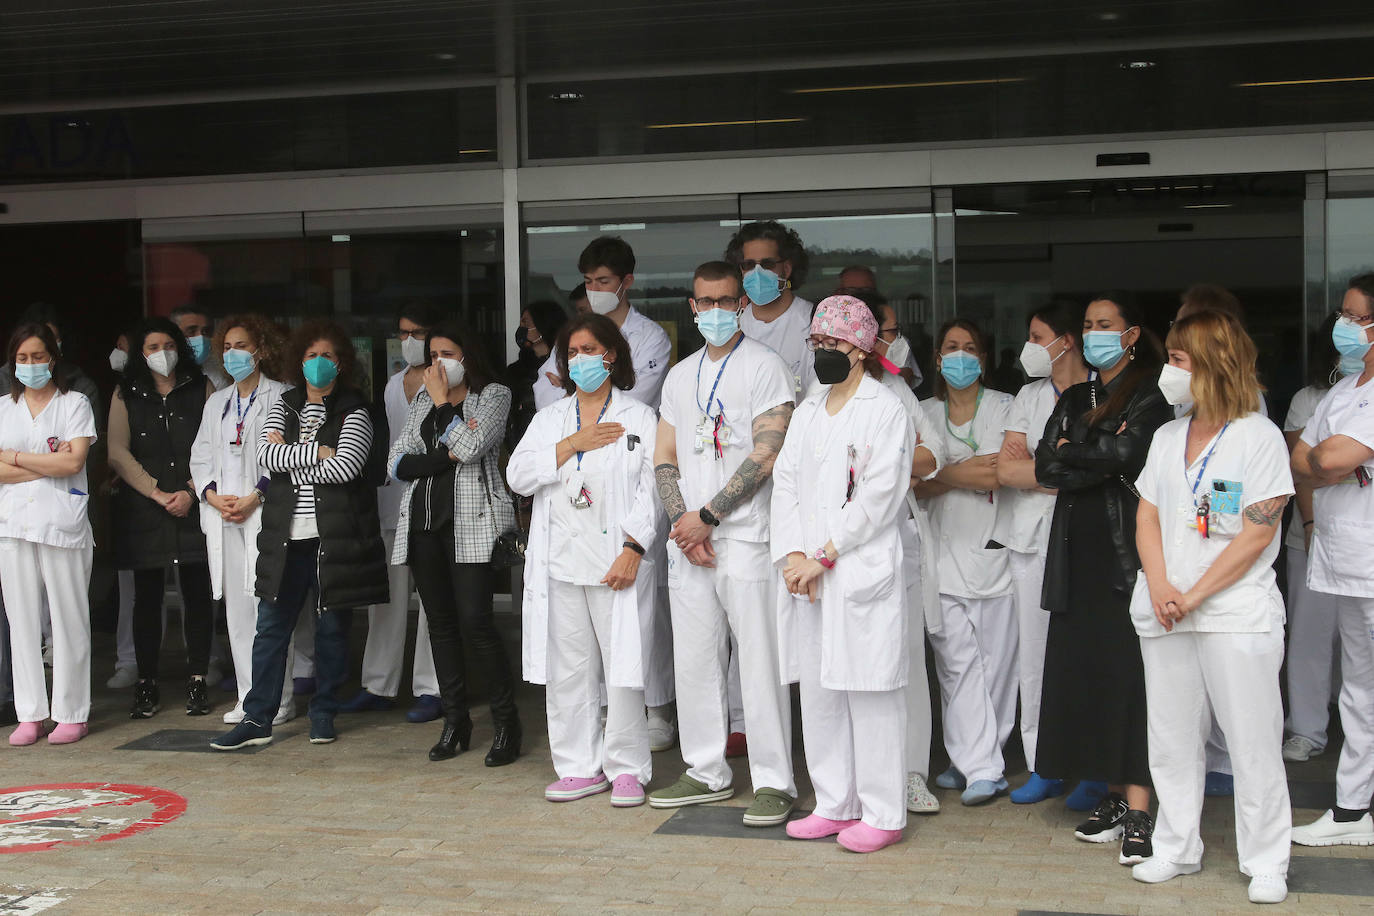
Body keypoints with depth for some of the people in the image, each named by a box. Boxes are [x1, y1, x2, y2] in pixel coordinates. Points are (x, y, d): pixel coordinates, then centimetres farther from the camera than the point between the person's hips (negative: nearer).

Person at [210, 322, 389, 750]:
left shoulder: (353, 411, 1)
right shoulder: (284, 406, 13)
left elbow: (346, 466, -14)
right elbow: (266, 454, -3)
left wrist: (291, 463, -5)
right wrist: (316, 452, -11)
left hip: (335, 535, -3)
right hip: (286, 536, 3)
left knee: (332, 626, 6)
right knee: (271, 625, 2)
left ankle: (324, 713, 19)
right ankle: (257, 719, 5)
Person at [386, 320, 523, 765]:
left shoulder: (493, 394, 4)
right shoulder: (423, 397, 18)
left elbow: (469, 447, -14)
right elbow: (397, 461, 8)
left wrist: (444, 402, -2)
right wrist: (444, 457, -7)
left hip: (472, 522, -5)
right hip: (423, 523, 5)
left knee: (474, 620, -13)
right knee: (440, 622, 7)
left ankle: (506, 723, -3)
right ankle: (455, 720, 15)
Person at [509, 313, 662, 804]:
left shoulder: (639, 418, 4)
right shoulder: (550, 419, 17)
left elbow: (650, 491, -4)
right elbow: (519, 476, 3)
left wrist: (632, 550, -15)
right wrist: (573, 444, -6)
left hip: (617, 562, -4)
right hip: (560, 563, 4)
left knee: (623, 668, -4)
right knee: (567, 671, 6)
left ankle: (626, 768, 7)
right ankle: (581, 767, 16)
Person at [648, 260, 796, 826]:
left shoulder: (764, 367, -2)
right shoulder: (680, 376, 17)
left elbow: (766, 455, -11)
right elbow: (664, 457, 14)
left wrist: (706, 517, -13)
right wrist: (681, 521, -3)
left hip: (744, 535, -6)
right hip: (687, 541, 6)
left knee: (759, 661, -6)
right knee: (693, 660, 10)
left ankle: (774, 782, 1)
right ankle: (707, 773, 21)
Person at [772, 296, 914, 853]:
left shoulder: (886, 411, -4)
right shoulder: (807, 413, 17)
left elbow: (878, 498, -12)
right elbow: (785, 485, 10)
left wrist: (825, 556, -14)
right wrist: (793, 556, -5)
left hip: (863, 573, -7)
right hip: (807, 577, 7)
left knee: (870, 693, -4)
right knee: (817, 692, 10)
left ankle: (882, 814, 3)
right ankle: (834, 805, 20)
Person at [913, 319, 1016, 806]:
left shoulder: (1004, 408, 7)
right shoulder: (924, 414, 14)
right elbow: (914, 485, 3)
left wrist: (946, 475, -2)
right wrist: (965, 472, -7)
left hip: (994, 550, -2)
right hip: (943, 554, 2)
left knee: (995, 660, -1)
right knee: (957, 661, -4)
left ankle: (976, 761, 8)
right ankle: (981, 767, -1)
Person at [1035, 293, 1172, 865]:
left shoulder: (1149, 397, 0)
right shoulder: (1073, 400, 19)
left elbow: (1124, 453, -16)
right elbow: (1045, 468, 7)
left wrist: (1069, 452, -1)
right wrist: (1099, 461, -7)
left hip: (1126, 551, -6)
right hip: (1078, 554, 6)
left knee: (1128, 673, -9)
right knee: (1084, 668, 4)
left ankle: (1138, 812, -8)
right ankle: (1112, 795, 12)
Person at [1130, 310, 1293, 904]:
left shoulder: (1259, 437, -5)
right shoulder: (1167, 437, 13)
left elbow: (1256, 535, -10)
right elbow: (1147, 516, 11)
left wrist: (1195, 595, -14)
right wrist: (1159, 586, -6)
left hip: (1236, 614, -6)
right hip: (1164, 615, 6)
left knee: (1253, 743, -1)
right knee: (1172, 740, 11)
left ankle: (1266, 865, 10)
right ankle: (1177, 849, 23)